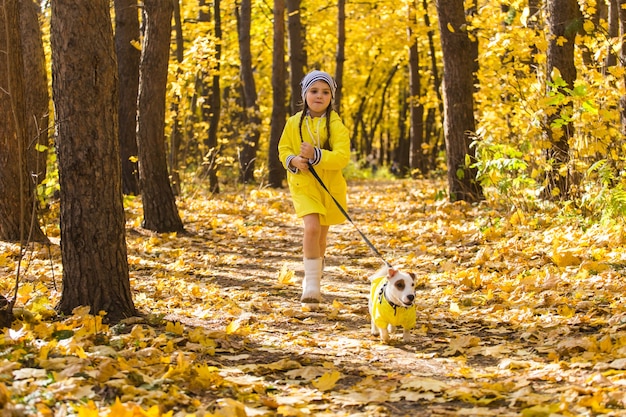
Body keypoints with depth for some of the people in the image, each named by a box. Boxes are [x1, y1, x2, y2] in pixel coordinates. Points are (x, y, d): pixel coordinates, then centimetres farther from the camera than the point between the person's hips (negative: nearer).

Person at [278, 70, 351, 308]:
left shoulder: (336, 125, -8)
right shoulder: (294, 123, -2)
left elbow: (342, 157, -18)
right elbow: (284, 149, 9)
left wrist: (316, 155, -32)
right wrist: (292, 160, -14)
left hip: (330, 187, 1)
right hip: (303, 184, -1)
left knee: (321, 235, 15)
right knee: (312, 228, -22)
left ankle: (313, 279, 41)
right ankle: (311, 286, -20)